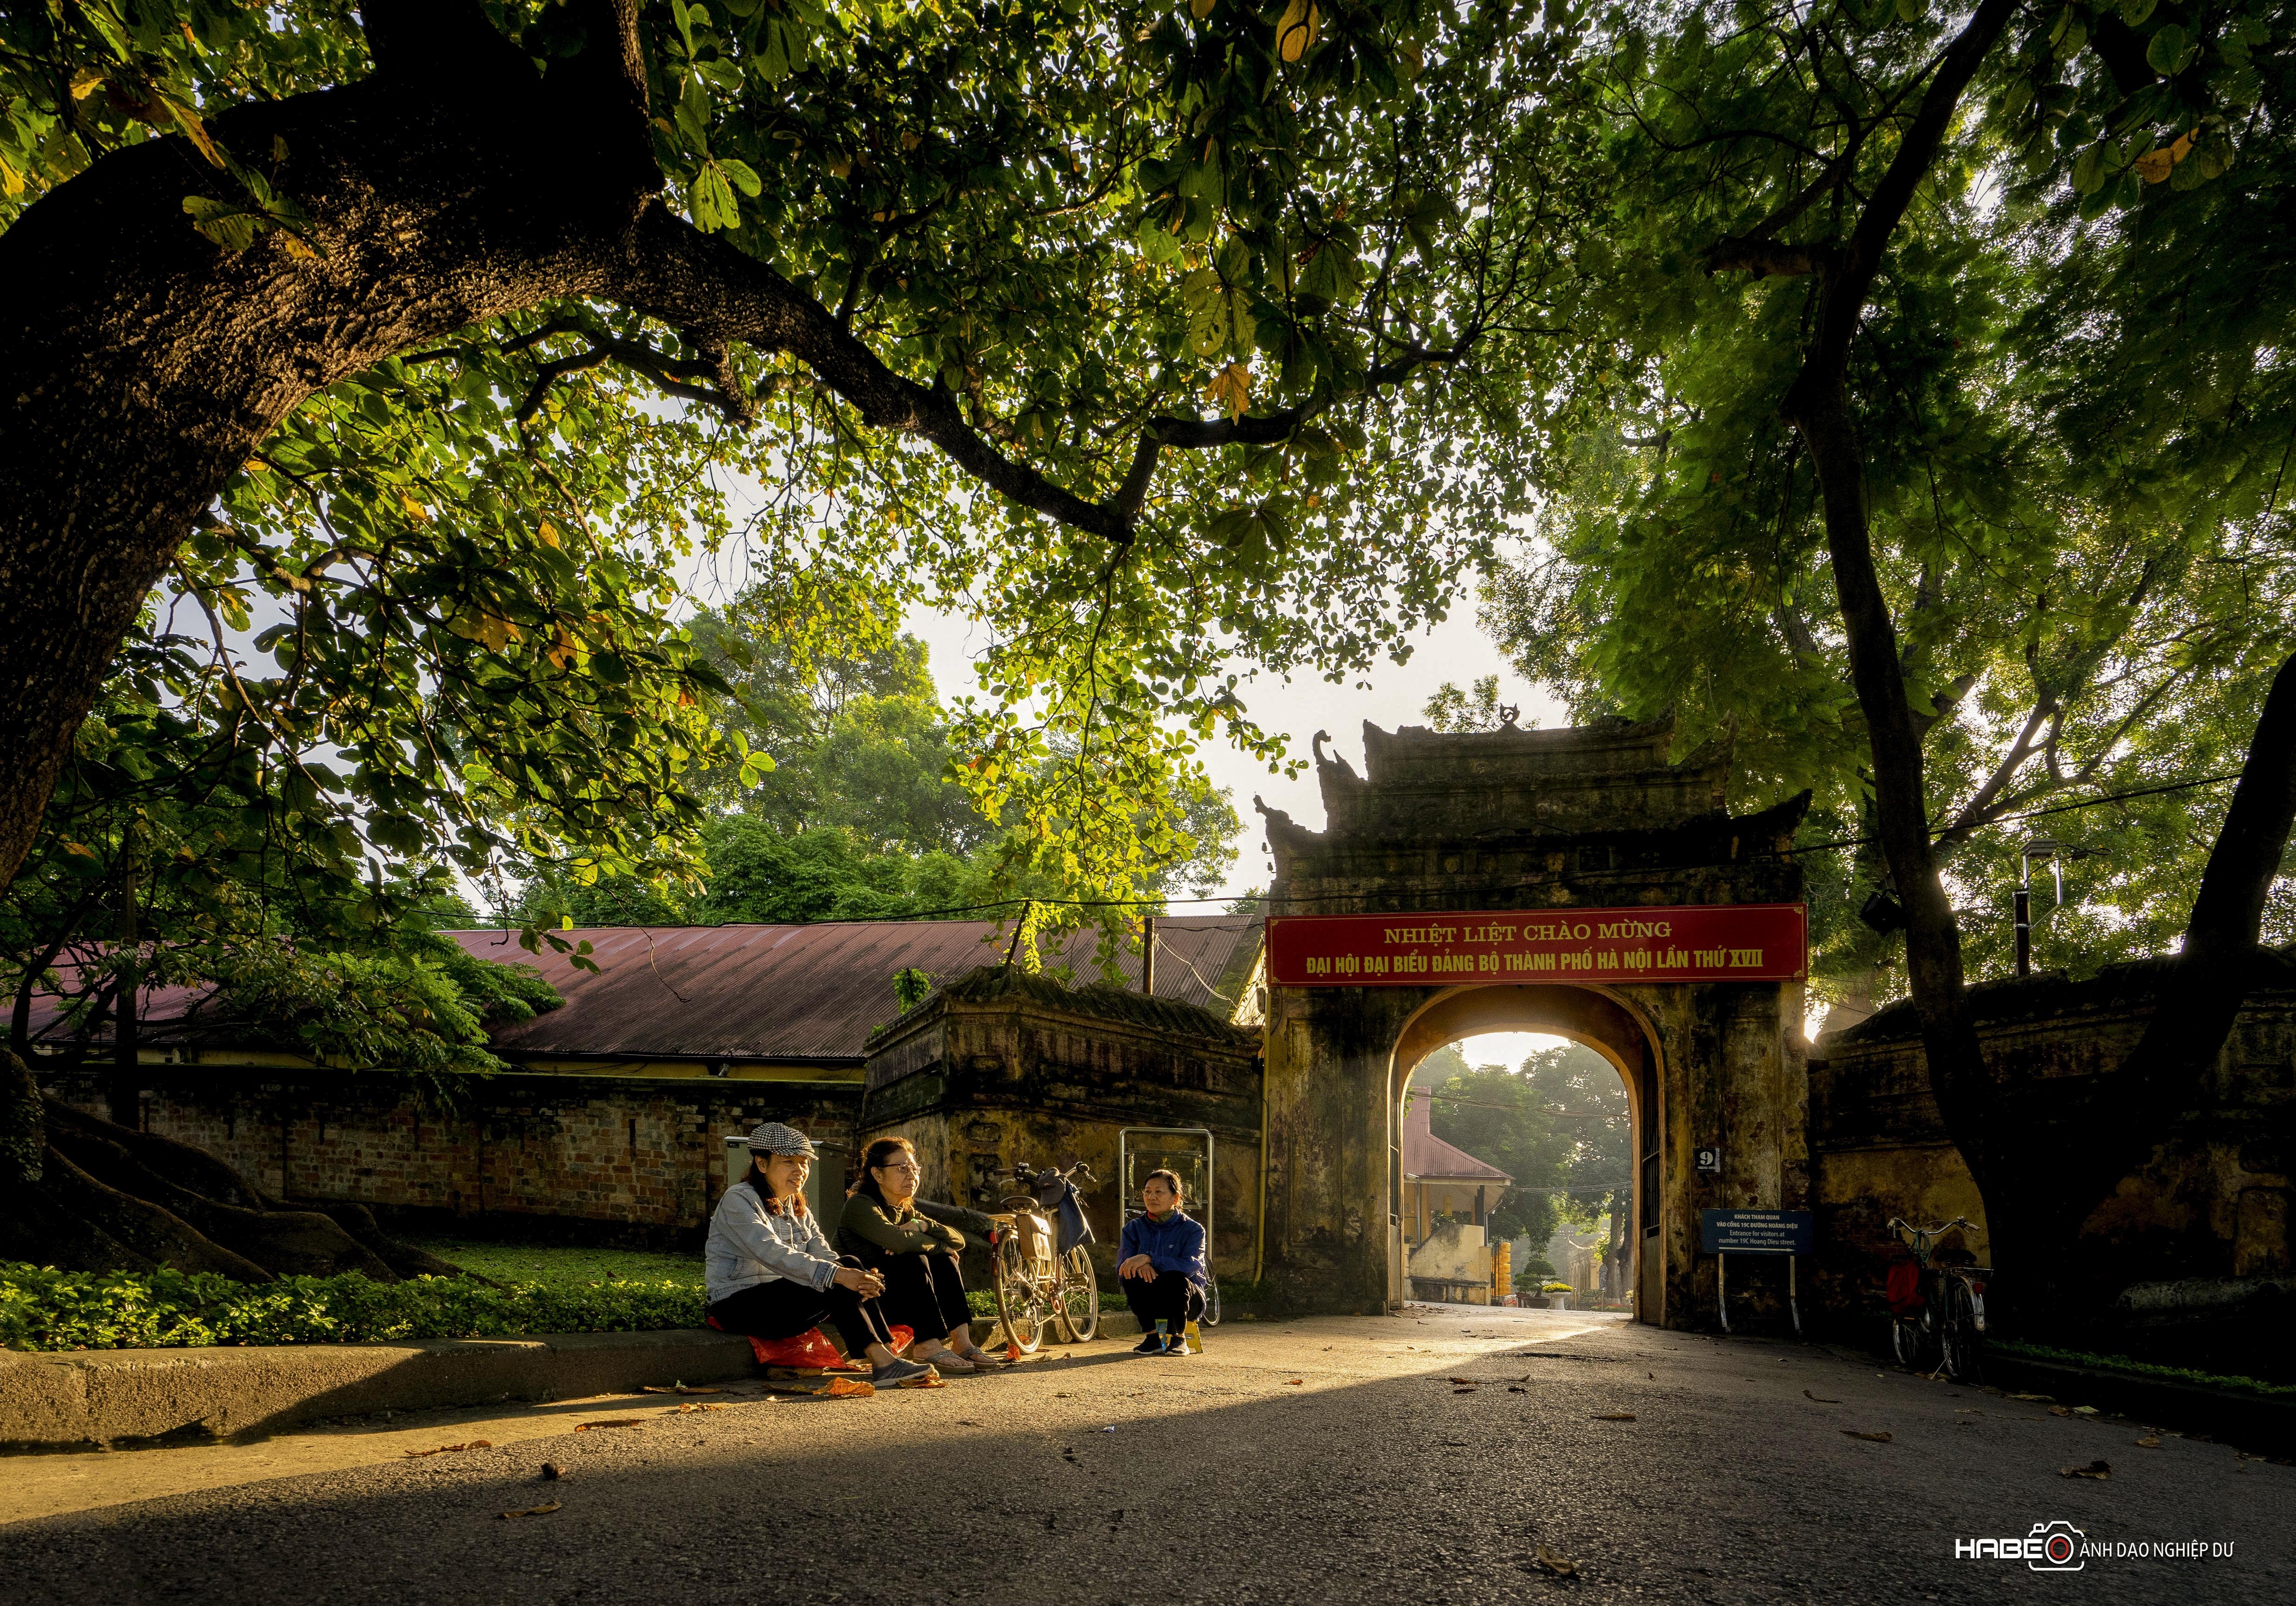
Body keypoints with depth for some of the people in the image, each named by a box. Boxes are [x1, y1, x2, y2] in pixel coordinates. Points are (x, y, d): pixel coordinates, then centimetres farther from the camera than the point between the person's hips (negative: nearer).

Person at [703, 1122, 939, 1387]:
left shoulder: (798, 1209, 15)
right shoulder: (738, 1201, -12)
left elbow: (824, 1254, 0)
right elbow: (774, 1255, -28)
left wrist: (860, 1277, -23)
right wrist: (838, 1275, -38)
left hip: (782, 1299, 8)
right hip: (739, 1305, -8)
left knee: (850, 1265, -16)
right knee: (836, 1289, -28)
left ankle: (887, 1355, -23)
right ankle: (883, 1364, -30)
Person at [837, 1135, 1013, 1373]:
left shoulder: (907, 1211, 12)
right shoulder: (859, 1205, -14)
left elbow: (958, 1240, 2)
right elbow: (900, 1241, -33)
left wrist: (923, 1225, -18)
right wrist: (941, 1244, -15)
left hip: (895, 1300, 8)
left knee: (942, 1260, -11)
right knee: (913, 1261, -28)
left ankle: (961, 1342, -21)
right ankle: (929, 1345, -30)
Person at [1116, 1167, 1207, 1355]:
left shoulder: (1192, 1229, -6)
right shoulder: (1134, 1228, 3)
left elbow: (1191, 1265, -25)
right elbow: (1121, 1270, -10)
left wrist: (1150, 1259, -37)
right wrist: (1141, 1266, -35)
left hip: (1187, 1299, -2)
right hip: (1148, 1303, 2)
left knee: (1175, 1278, -34)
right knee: (1131, 1275, -27)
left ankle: (1179, 1338, -12)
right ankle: (1152, 1336, -16)